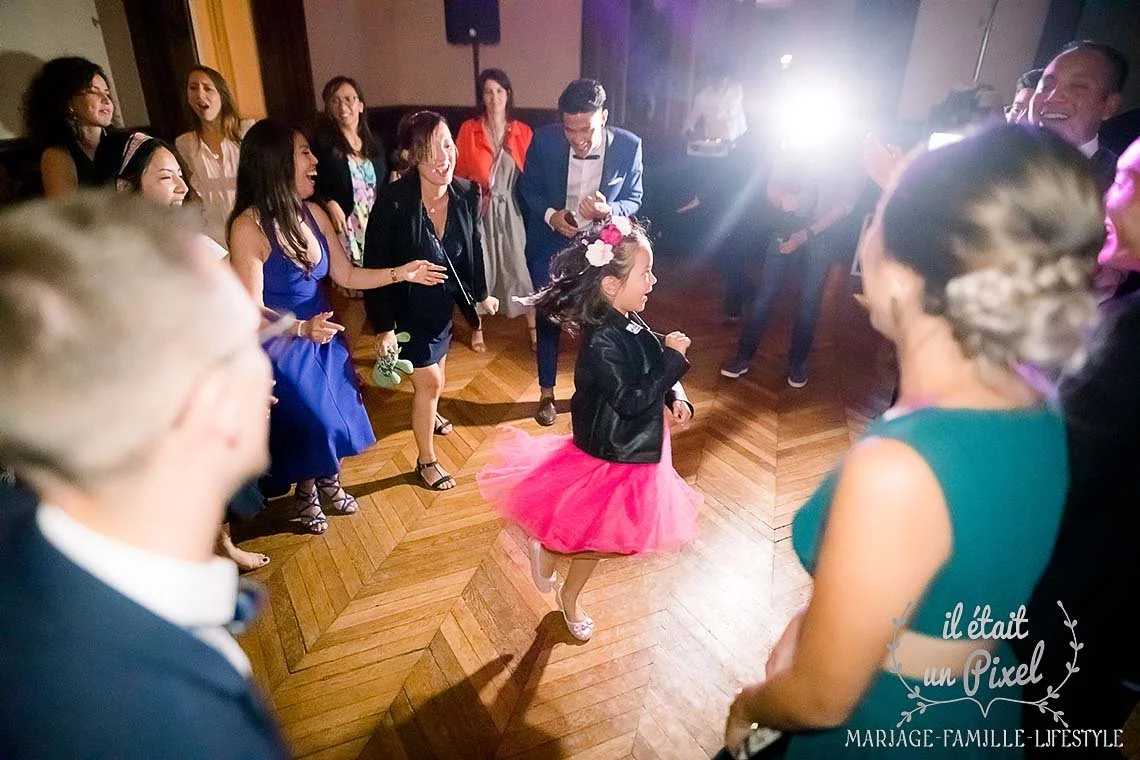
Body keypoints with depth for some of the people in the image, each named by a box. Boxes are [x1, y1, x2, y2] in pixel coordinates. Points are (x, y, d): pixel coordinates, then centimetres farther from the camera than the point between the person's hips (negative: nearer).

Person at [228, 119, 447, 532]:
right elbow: (252, 310, -23)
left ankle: (327, 483, 45)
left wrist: (400, 273, -6)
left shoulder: (313, 213, -4)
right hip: (281, 347, -6)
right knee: (308, 422, 11)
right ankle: (308, 493, 41)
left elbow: (346, 275, 3)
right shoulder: (248, 226, -23)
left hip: (322, 335, 6)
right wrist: (302, 328, -38)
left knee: (334, 415, 18)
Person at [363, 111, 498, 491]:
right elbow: (375, 266, -21)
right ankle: (426, 460, 23)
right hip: (407, 306, -5)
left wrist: (481, 294, 12)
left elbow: (473, 247, 2)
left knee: (437, 363, 27)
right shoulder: (393, 200, -29)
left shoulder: (466, 194, -15)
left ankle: (428, 414, 60)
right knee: (430, 381, 1)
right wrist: (384, 326, -19)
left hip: (445, 301, 6)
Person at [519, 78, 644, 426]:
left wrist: (608, 210, -29)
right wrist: (550, 214, -22)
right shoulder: (544, 139, -16)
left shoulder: (629, 146, -17)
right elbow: (527, 188, -3)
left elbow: (633, 201, -7)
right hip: (550, 246, 0)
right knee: (547, 319, 10)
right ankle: (546, 393, 30)